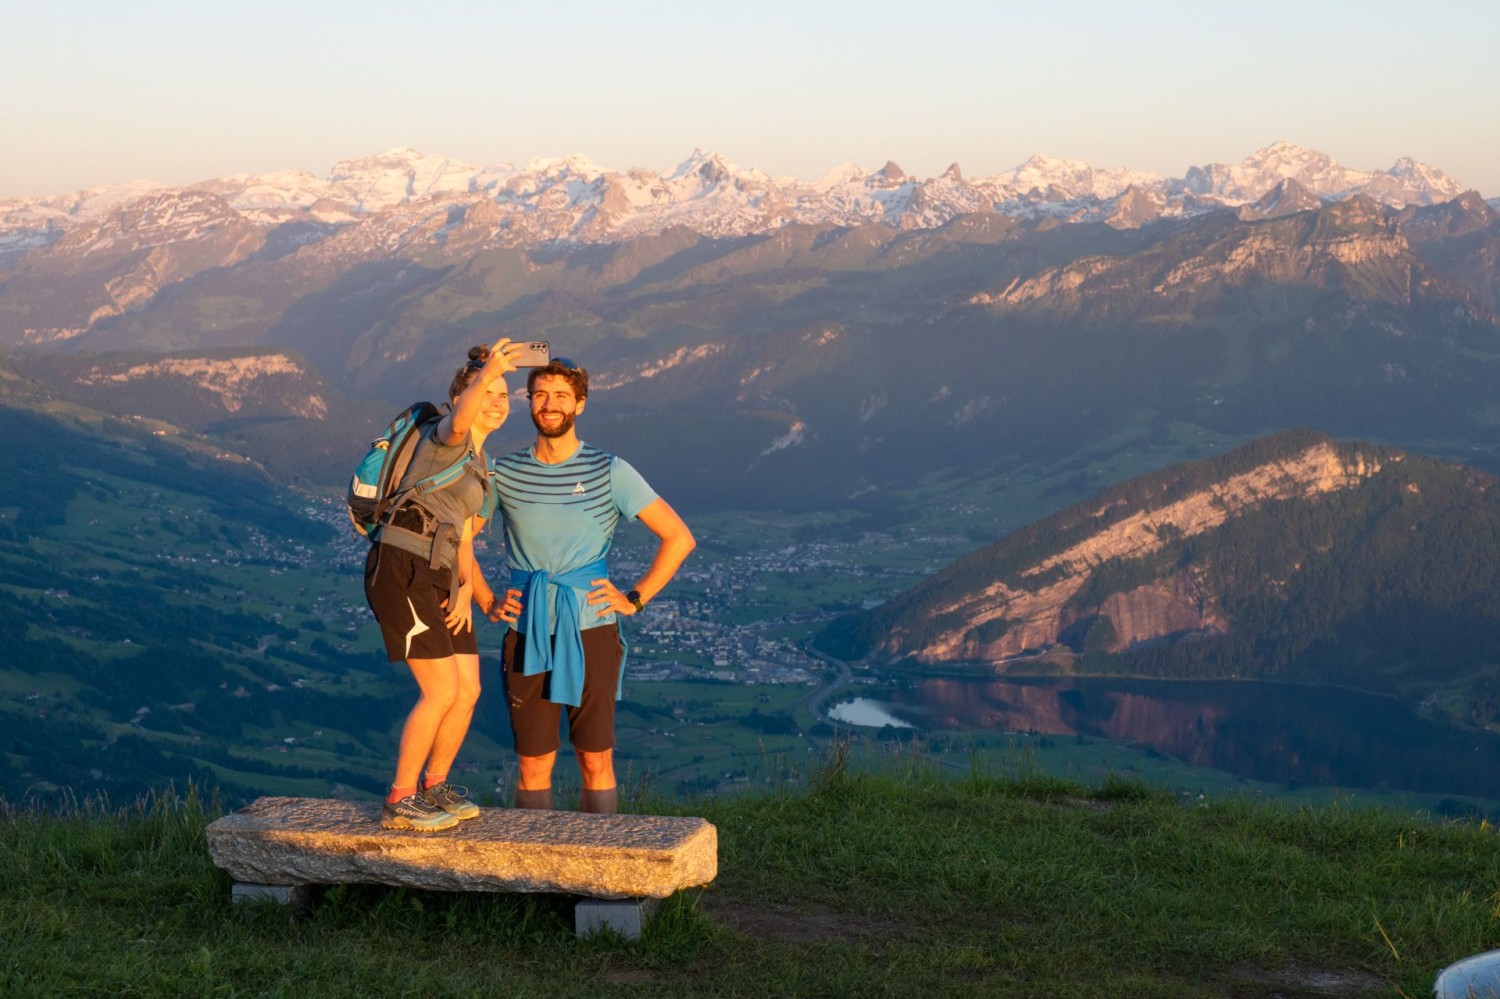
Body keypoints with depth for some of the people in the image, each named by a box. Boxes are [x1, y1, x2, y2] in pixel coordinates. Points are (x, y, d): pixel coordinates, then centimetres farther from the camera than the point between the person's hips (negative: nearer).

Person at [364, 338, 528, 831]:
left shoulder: (478, 466, 22)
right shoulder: (448, 435, -5)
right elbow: (459, 421, -32)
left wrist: (466, 591, 4)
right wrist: (487, 372, -50)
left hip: (438, 576, 9)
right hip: (400, 566, -9)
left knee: (469, 691, 6)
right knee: (443, 692, -12)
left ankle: (433, 787, 24)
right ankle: (399, 802, -2)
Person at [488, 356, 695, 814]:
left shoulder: (610, 472, -1)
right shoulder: (503, 472, 4)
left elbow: (679, 538, 0)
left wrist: (635, 599, -4)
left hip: (590, 629, -1)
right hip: (528, 636, 1)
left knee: (596, 761, 1)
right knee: (534, 765, 2)